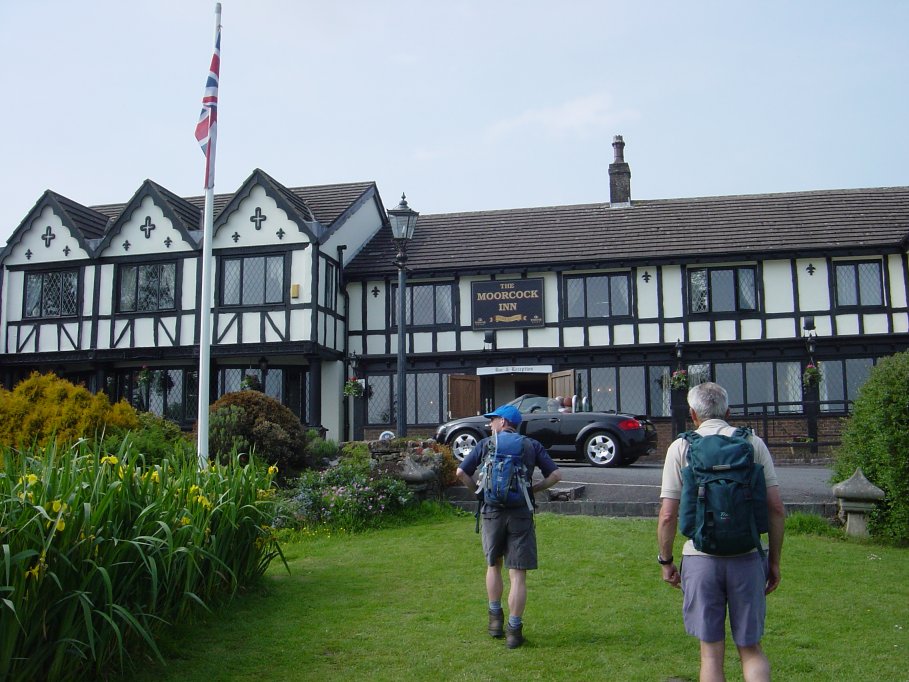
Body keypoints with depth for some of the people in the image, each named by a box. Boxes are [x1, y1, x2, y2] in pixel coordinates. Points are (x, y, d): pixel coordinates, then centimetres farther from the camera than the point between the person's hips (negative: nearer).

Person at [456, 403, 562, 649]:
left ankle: (496, 618, 26)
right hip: (521, 514, -1)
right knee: (518, 575, 2)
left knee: (493, 566, 21)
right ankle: (514, 630, 3)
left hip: (492, 511, 1)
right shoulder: (532, 446, 7)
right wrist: (532, 489, 10)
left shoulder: (486, 444, 5)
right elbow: (556, 475, 0)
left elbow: (461, 472, -2)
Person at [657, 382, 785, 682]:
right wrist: (774, 561, 10)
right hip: (747, 557, 1)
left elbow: (668, 515, -5)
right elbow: (776, 508, 0)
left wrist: (665, 560, 7)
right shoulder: (753, 443, 2)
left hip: (701, 559, -1)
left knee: (711, 654, 10)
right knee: (751, 649, 14)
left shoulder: (681, 447, -2)